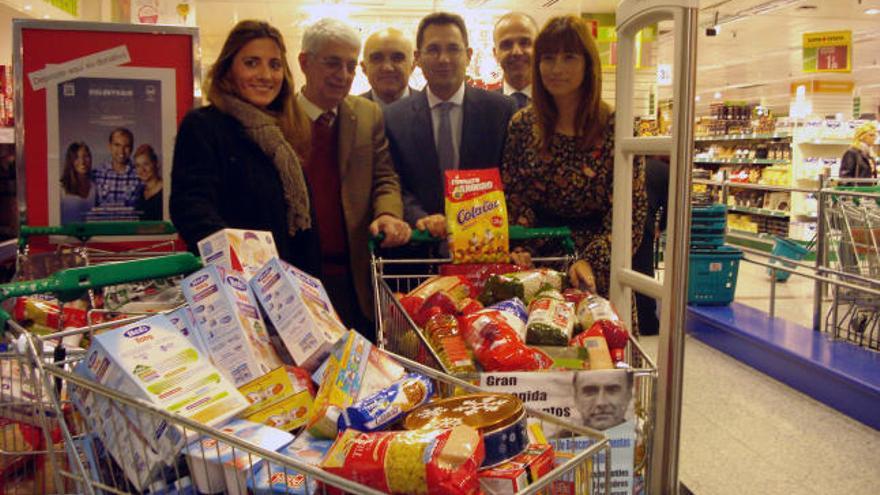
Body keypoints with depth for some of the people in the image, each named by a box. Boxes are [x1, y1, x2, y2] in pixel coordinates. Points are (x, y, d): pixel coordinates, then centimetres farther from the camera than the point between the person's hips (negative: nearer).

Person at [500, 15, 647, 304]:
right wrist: (517, 248, -16)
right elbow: (512, 199, 2)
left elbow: (630, 215, -10)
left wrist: (591, 261, -24)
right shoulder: (521, 125, 1)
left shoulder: (615, 128, -9)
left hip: (599, 275, -2)